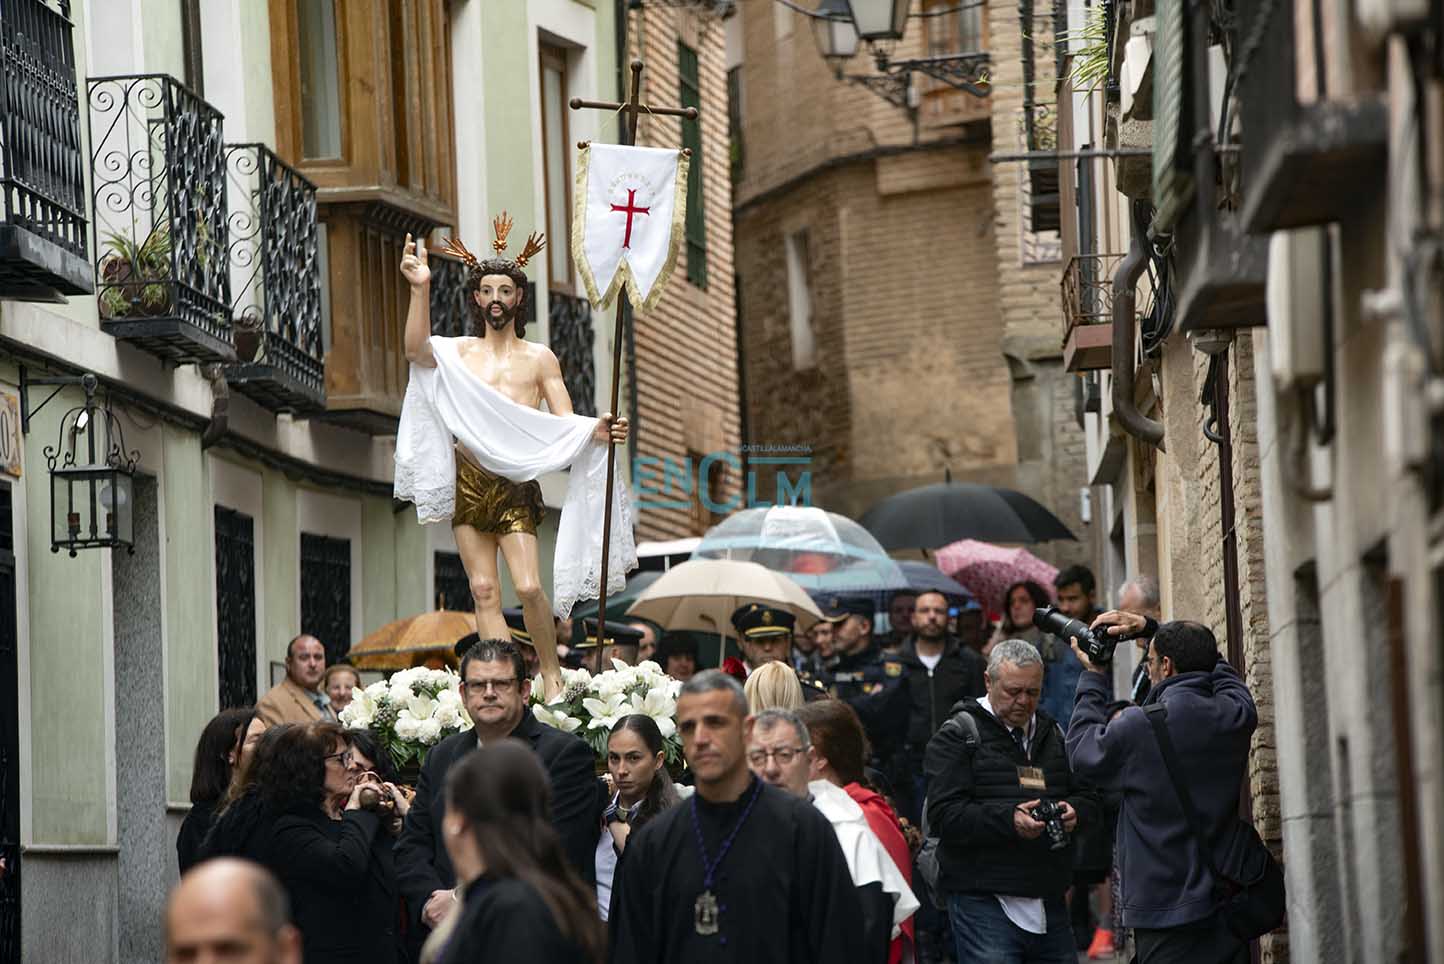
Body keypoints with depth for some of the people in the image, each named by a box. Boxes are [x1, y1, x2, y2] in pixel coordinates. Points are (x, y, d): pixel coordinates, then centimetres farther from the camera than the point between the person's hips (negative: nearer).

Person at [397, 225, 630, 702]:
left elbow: (565, 423, 6)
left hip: (515, 483, -2)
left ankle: (551, 675, 3)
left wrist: (597, 432, -16)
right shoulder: (457, 353, 12)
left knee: (528, 587, -14)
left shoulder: (539, 358, 11)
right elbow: (417, 350, -11)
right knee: (484, 590, -1)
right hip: (467, 481, 2)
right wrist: (420, 288, -21)